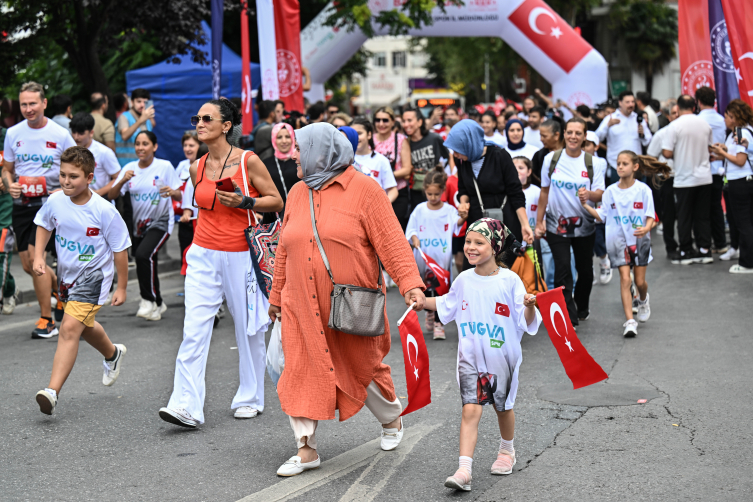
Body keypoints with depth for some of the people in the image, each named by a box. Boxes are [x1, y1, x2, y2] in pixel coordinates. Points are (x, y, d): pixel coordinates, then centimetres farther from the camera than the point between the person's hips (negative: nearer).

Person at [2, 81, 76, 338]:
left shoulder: (60, 135, -5)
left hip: (49, 202, -5)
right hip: (21, 203, 5)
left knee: (35, 257, -15)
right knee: (27, 264, 6)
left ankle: (47, 320, -4)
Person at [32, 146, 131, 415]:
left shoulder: (104, 211, -21)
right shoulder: (55, 201, -10)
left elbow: (119, 249, -12)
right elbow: (44, 225, 13)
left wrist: (121, 287, -7)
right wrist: (38, 256, -1)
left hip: (93, 274, -6)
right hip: (66, 273, 6)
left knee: (69, 328, -20)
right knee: (84, 326, 26)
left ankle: (52, 391, -22)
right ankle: (112, 354, 57)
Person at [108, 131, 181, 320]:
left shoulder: (165, 166, -7)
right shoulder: (130, 168, 3)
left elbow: (179, 196, -5)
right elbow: (112, 196, -2)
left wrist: (171, 192, -28)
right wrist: (123, 180, -20)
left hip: (160, 222, -5)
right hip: (139, 224, 5)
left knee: (144, 255, -28)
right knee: (148, 266, 12)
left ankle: (149, 300, -14)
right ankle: (158, 304, 33)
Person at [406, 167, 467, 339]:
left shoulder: (449, 210, 0)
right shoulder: (419, 210, 3)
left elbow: (455, 226, -7)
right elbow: (411, 229, 5)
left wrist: (462, 219, -27)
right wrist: (414, 238, -14)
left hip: (442, 258, -2)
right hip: (423, 256, 2)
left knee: (440, 289, -3)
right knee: (425, 288, 13)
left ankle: (438, 323, 5)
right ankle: (429, 312, 39)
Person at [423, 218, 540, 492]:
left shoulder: (510, 280, -10)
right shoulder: (464, 280, 2)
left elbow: (527, 321, -11)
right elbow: (446, 305, 21)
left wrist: (530, 307, -31)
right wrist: (421, 301, 10)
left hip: (502, 356, -2)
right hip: (470, 357, 2)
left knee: (503, 406, 17)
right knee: (470, 409, -9)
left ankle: (507, 451, 43)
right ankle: (464, 470, -14)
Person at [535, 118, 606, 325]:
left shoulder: (593, 163, -3)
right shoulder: (551, 159, -1)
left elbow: (600, 195, -6)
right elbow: (545, 191, 8)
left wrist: (589, 194, -29)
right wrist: (539, 221, 7)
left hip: (584, 226, 1)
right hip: (556, 225, -1)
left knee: (585, 270, 11)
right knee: (562, 270, -10)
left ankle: (581, 308, 35)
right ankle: (569, 317, -7)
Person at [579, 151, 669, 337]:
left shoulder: (643, 190, -5)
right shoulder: (610, 191, 1)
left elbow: (650, 216, -6)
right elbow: (602, 216, 3)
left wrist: (647, 228, -27)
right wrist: (585, 205, -10)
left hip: (640, 239, 0)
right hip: (618, 240, 1)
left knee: (640, 281, 5)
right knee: (625, 279, -9)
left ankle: (643, 300, 42)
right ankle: (629, 321, -9)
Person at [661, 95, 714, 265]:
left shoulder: (675, 126, -13)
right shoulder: (705, 124, 3)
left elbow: (667, 153, -16)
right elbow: (711, 148, 14)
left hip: (684, 179, -4)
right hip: (704, 177, 4)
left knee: (684, 217, 4)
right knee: (702, 216, 10)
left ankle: (686, 252, 8)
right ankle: (705, 250, 10)